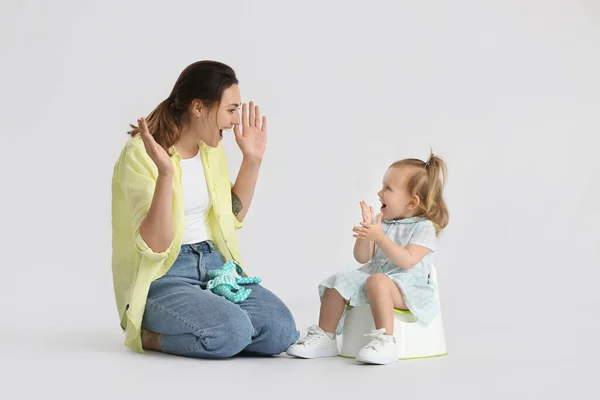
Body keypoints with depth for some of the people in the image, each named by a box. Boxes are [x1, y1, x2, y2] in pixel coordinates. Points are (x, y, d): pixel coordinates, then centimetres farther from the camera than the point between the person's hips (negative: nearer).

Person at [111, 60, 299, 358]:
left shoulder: (211, 148, 7)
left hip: (215, 265, 7)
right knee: (231, 332, -32)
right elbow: (154, 244, -22)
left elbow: (233, 215, 21)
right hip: (162, 276, -7)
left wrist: (252, 160, 9)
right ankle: (148, 334, -4)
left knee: (281, 331, -17)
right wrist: (165, 172, -34)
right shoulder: (140, 154, -14)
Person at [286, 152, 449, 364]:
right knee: (339, 281, -7)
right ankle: (325, 337, 1)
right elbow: (363, 258, 4)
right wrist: (366, 233, -14)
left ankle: (385, 341, -41)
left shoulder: (423, 227, -8)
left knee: (377, 281, -36)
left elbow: (407, 261, -23)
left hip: (406, 288, -7)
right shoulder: (381, 222, 10)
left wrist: (380, 237, -29)